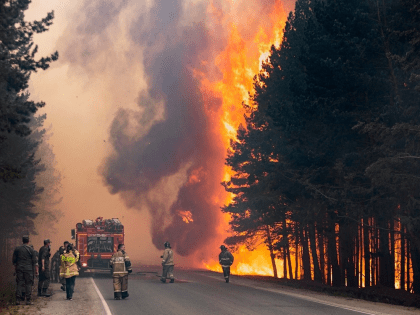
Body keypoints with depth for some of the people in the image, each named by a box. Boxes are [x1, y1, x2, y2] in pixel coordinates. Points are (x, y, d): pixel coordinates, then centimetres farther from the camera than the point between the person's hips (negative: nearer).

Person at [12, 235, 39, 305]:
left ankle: (18, 299, 0)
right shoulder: (31, 250, -3)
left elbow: (14, 260, 11)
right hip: (28, 269, -3)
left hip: (19, 269, 3)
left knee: (19, 284, 5)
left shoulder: (17, 249, 6)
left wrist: (15, 268, 21)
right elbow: (35, 261, -3)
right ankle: (28, 300, -1)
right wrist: (36, 270, 2)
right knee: (28, 284, 1)